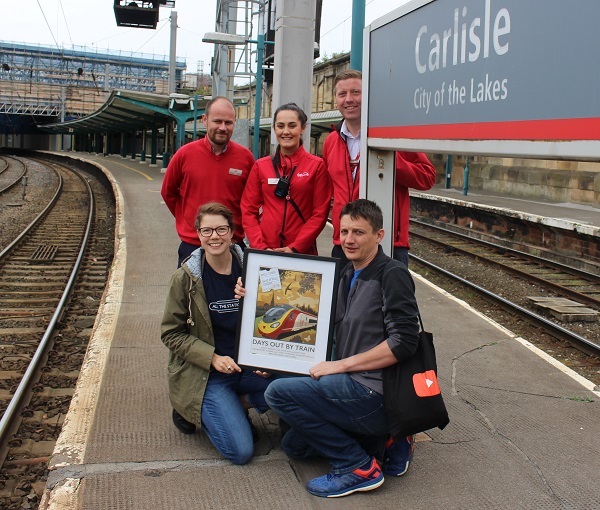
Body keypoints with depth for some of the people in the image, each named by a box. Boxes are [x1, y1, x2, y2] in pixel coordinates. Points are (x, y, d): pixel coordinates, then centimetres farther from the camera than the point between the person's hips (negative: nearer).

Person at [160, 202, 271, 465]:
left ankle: (233, 405, 1)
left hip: (247, 366, 3)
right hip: (204, 374, -3)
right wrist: (212, 358, -18)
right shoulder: (185, 277, -7)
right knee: (241, 452, -15)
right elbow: (171, 333, -4)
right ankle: (194, 411, 12)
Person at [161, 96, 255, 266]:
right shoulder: (185, 154, -3)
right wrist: (186, 220, 9)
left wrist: (240, 227, 5)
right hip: (191, 245, 0)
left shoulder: (245, 157, -3)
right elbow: (168, 192, 11)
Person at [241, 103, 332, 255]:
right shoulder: (260, 166, 6)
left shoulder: (317, 165, 0)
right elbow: (248, 211, 4)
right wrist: (260, 246, -8)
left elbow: (320, 213, -4)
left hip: (303, 252, -1)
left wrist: (294, 248, -12)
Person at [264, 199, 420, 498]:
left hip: (375, 392, -10)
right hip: (354, 387, 10)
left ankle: (360, 467, -9)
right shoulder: (348, 276, 15)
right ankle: (384, 443, 13)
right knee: (294, 445, 18)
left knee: (278, 392, -15)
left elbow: (403, 342, -20)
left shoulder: (392, 274, -12)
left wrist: (341, 365, -16)